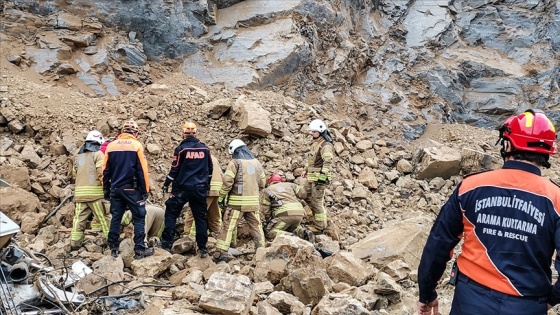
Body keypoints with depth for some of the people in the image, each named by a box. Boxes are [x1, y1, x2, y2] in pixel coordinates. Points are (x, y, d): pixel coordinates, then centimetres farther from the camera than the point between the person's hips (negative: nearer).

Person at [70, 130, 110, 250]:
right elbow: (102, 172, -11)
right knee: (103, 218, 0)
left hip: (79, 192, 6)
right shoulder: (98, 154, -4)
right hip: (95, 192, -6)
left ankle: (74, 244, 6)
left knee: (79, 219, 7)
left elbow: (74, 172, 18)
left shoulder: (78, 155, 16)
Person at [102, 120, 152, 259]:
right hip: (132, 189, -4)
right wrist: (145, 190, -2)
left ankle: (114, 248, 14)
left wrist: (106, 190, 15)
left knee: (116, 218, 11)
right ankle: (139, 249, -1)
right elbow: (142, 170, -8)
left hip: (115, 188, 4)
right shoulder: (136, 145, -5)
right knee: (139, 218, 1)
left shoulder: (111, 145, 7)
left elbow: (106, 171, 8)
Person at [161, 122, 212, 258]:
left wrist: (166, 184, 6)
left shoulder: (181, 148, -7)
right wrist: (206, 184, 25)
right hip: (200, 189, 4)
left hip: (182, 187, -3)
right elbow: (210, 169, 12)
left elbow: (175, 169, -6)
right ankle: (203, 248, 9)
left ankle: (167, 244, 1)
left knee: (171, 213, 7)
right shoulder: (205, 148, 5)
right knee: (200, 217, 9)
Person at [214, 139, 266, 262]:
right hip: (253, 202, 4)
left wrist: (221, 197, -5)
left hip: (237, 202, -4)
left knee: (228, 226, 0)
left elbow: (227, 182, -14)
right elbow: (262, 183, 15)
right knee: (256, 226, 14)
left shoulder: (234, 163, -7)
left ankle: (221, 252, -1)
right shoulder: (257, 163, 10)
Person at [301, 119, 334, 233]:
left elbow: (328, 162, -24)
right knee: (308, 197, 19)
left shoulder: (326, 145, -16)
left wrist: (322, 176, -28)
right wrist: (306, 170, 25)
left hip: (319, 177, -10)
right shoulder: (315, 143, 16)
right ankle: (323, 214, 34)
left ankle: (319, 226, 6)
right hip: (311, 177, 10)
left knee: (317, 200, -4)